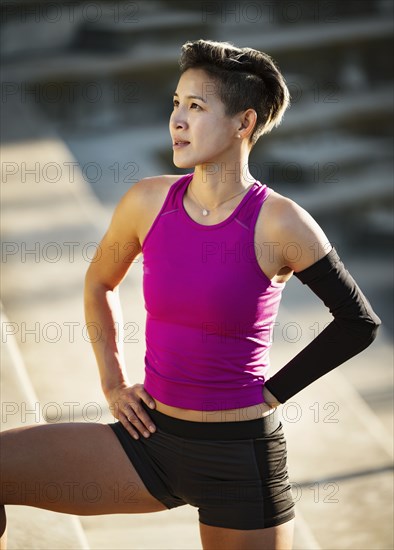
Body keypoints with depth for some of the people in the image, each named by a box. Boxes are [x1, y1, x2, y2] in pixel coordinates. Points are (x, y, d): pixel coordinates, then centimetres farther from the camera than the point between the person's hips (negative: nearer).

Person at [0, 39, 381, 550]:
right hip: (151, 437, 4)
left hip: (240, 457, -4)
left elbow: (359, 322, -3)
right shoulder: (149, 201, -2)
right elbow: (99, 283, 18)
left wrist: (273, 392, -4)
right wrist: (113, 383, 10)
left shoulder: (278, 223, -14)